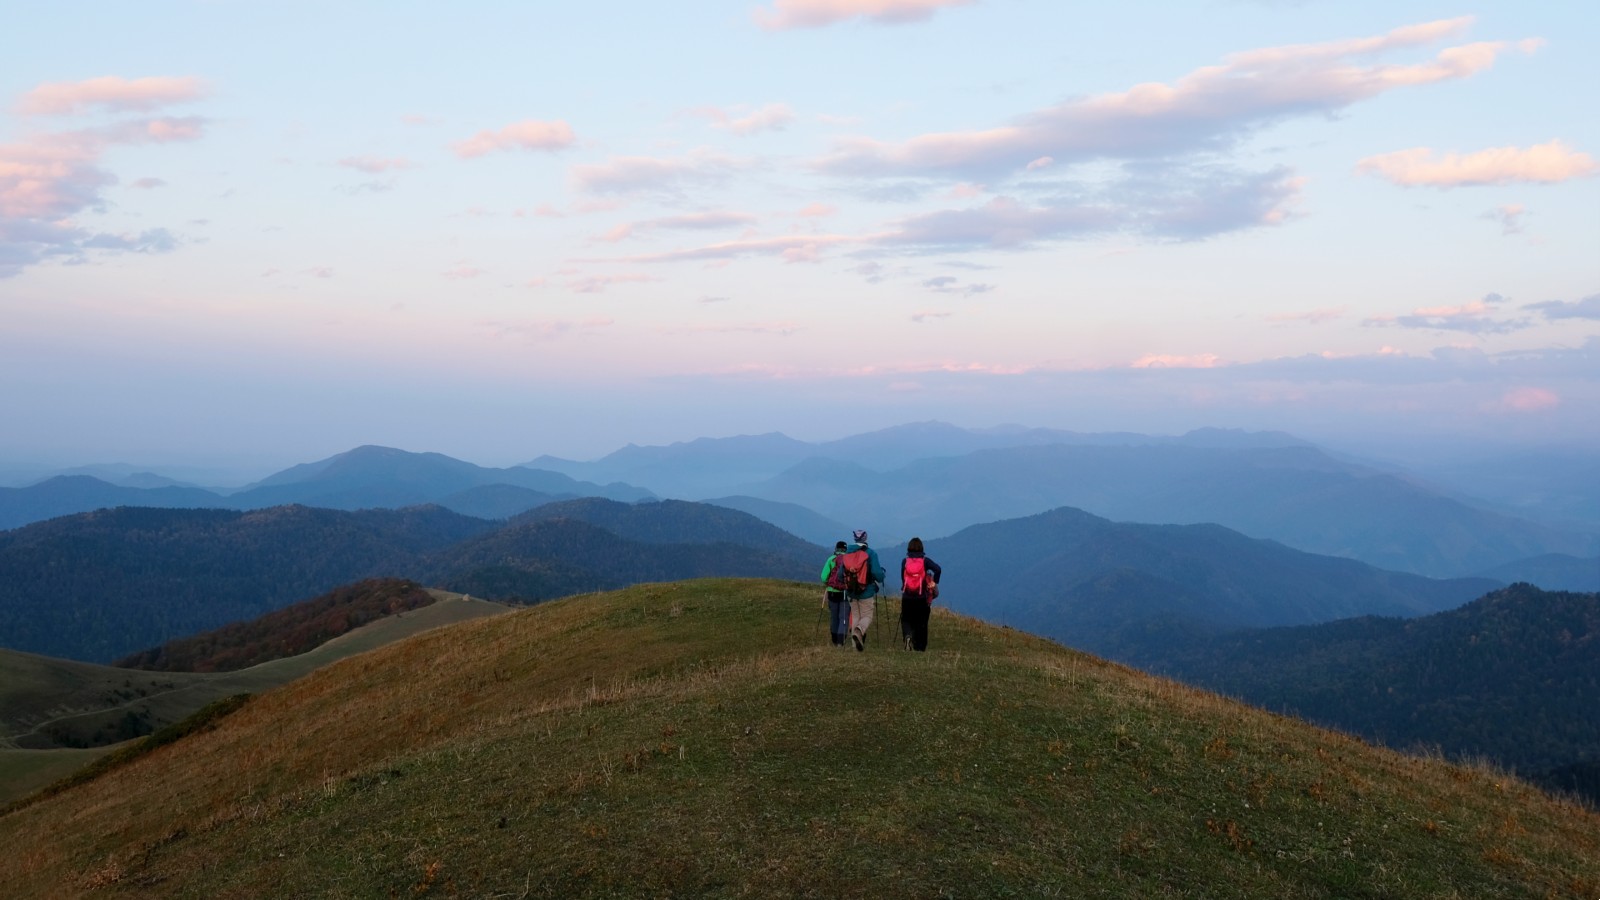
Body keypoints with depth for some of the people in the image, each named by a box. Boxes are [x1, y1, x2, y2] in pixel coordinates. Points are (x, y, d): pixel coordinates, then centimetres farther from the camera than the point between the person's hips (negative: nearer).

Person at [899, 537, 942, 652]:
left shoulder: (904, 561, 0)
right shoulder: (925, 560, -3)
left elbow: (903, 578, 0)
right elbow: (938, 569, -16)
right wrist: (934, 582, -5)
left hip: (907, 597, 0)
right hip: (922, 598, 0)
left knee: (906, 620, 12)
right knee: (921, 623, 11)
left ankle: (907, 635, -17)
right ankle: (920, 647, 12)